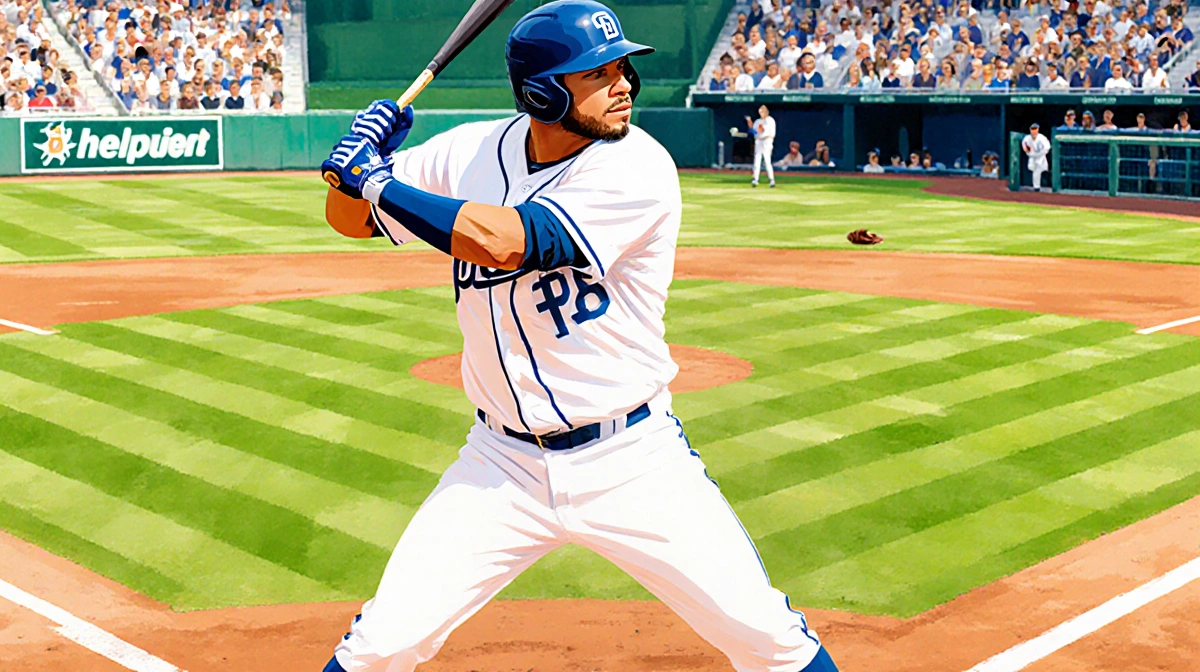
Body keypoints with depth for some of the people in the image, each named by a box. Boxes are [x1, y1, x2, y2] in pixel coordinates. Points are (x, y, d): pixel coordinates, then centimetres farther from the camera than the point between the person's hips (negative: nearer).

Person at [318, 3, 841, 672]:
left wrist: (378, 181, -21)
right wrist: (364, 153, -13)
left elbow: (502, 242, -29)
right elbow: (349, 218, 7)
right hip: (504, 463, 3)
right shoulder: (474, 151, -3)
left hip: (633, 460, -2)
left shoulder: (638, 167, -18)